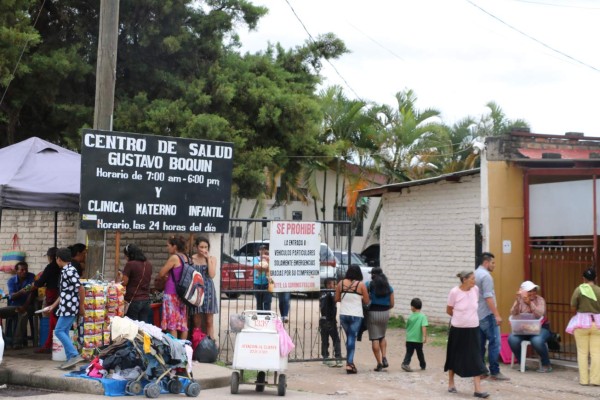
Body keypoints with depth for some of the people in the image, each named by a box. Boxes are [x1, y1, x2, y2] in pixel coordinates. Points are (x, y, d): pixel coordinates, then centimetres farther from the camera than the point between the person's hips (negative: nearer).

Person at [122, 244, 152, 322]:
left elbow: (124, 283, -9)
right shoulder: (148, 265, 8)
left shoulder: (130, 264, -11)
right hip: (146, 300, 6)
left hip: (133, 301, -6)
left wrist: (121, 277, 11)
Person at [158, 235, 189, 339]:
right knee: (183, 323, 9)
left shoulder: (174, 258, -11)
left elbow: (161, 274, -6)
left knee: (172, 324, -4)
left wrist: (164, 277, 15)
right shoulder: (186, 258, 10)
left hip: (171, 294, -8)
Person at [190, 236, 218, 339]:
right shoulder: (191, 259, 2)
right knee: (197, 322, 3)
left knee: (209, 321, 3)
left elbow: (212, 275, -11)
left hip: (208, 290, 0)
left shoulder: (212, 259, 5)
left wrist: (208, 259, -10)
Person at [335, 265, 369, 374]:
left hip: (343, 315, 3)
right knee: (352, 338, 1)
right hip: (356, 315, -3)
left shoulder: (341, 283, 1)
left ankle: (350, 361, 21)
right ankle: (349, 363, -6)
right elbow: (366, 301, -2)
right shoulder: (361, 285, -7)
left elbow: (336, 299, 6)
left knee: (349, 337, 19)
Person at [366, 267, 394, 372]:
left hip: (372, 313, -4)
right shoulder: (389, 287, 4)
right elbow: (392, 304, 5)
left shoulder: (369, 285, -5)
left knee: (375, 339, 2)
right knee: (382, 336, 23)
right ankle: (384, 358, 7)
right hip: (385, 313, 4)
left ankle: (379, 363, 2)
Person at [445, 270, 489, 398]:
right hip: (458, 330, -3)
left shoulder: (475, 289, -4)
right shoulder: (454, 292, -15)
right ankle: (451, 383, 31)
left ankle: (477, 389, -1)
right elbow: (449, 310, -1)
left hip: (473, 329, 3)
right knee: (454, 356, 12)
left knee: (475, 359, -2)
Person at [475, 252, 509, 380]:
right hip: (487, 315, -10)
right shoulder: (486, 276, -15)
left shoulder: (476, 274, 15)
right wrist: (497, 315, -21)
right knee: (494, 342, -7)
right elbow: (488, 297, -21)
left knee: (480, 343, 11)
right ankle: (494, 372, -7)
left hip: (478, 315, 10)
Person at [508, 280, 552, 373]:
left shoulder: (540, 300, -5)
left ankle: (546, 365, -10)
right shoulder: (519, 300, 2)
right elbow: (513, 315, -13)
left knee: (537, 340, -36)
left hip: (540, 328, -2)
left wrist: (529, 302, -34)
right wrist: (517, 301, -24)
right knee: (512, 339, -27)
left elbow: (539, 315, -23)